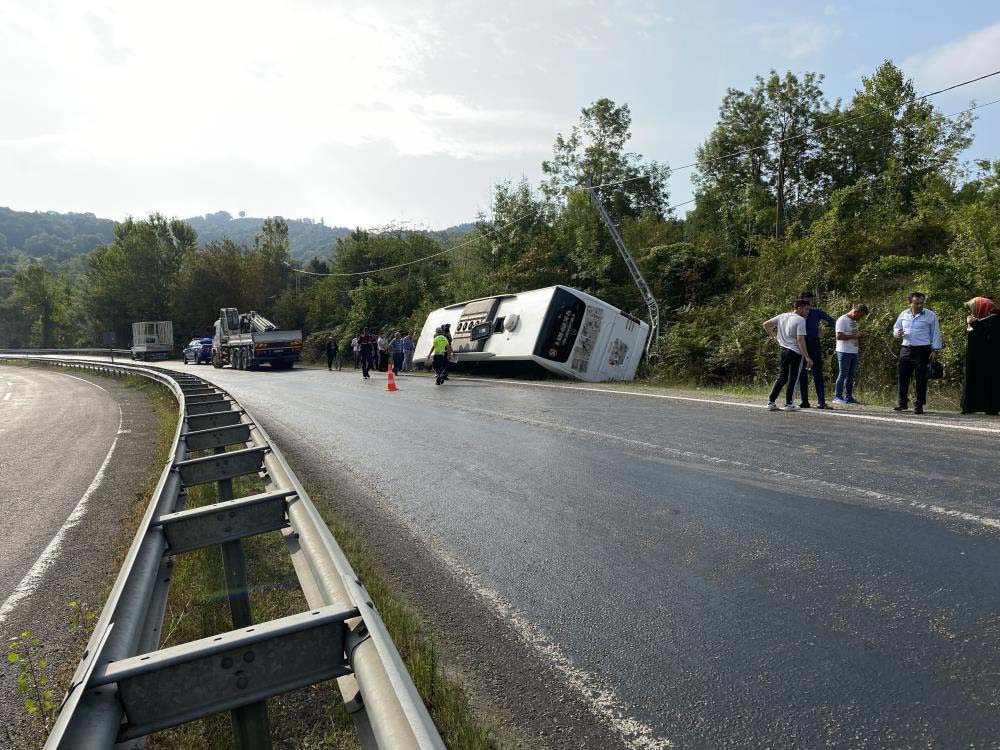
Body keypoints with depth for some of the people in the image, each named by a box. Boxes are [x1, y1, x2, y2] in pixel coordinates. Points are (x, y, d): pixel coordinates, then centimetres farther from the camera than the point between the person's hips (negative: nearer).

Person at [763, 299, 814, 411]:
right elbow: (800, 339, -19)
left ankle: (771, 402, 11)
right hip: (795, 352, -7)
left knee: (781, 377, 14)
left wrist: (774, 336, 20)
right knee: (792, 379, 2)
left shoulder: (782, 316, 8)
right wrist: (807, 357, -17)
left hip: (783, 350, 7)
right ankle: (789, 404, 6)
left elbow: (766, 325, 12)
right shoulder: (800, 320, -13)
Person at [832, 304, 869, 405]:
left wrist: (859, 337, 5)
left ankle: (849, 397, 14)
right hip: (844, 352, -8)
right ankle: (838, 397, 0)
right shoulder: (842, 320, -10)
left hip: (854, 352, 8)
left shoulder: (854, 321, 17)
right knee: (843, 374, -5)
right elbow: (839, 336, -17)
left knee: (851, 375, 9)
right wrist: (854, 336, -19)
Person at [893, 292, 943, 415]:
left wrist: (935, 350, -6)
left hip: (922, 351, -4)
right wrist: (897, 333, -4)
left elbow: (936, 334, 0)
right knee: (902, 376, 4)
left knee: (921, 379, -2)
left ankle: (919, 405, 5)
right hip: (906, 349, 4)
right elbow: (896, 328, 21)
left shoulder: (930, 315, 0)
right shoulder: (904, 314, 10)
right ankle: (902, 403, 16)